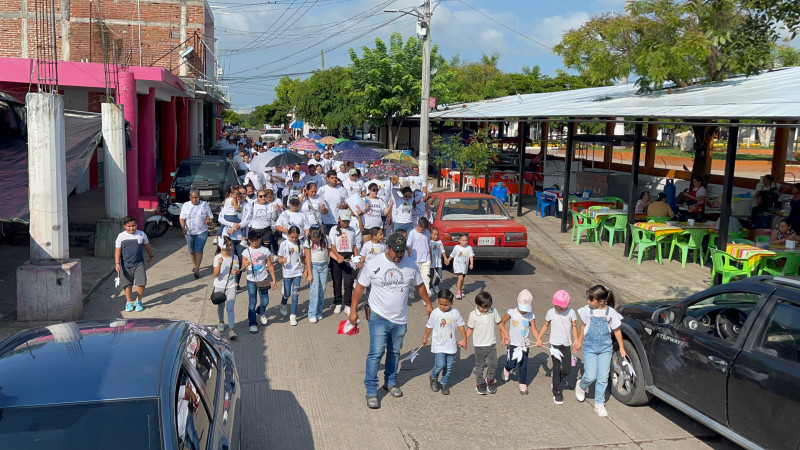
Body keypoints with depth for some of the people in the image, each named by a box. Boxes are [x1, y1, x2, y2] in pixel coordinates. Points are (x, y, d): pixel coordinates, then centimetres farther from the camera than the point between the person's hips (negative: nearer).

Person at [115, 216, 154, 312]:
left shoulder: (141, 235, 0)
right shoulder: (121, 236, -2)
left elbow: (147, 246, 15)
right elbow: (117, 250, -2)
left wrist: (150, 256, 27)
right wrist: (117, 263, -8)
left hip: (139, 264, 0)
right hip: (125, 265, 0)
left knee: (142, 283, -9)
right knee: (128, 285, 8)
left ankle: (139, 301, 11)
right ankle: (129, 302, 25)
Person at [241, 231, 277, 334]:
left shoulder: (265, 250, 0)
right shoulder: (246, 252, -2)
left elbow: (270, 266, 5)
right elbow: (242, 267, -2)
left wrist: (274, 280, 3)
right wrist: (245, 265, -27)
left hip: (263, 279, 1)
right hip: (251, 280, -1)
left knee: (265, 301, 2)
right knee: (252, 302, -1)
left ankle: (260, 312, 35)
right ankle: (252, 323, 10)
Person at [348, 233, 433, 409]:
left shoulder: (410, 265, -1)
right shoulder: (373, 264, -10)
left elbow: (419, 285, 15)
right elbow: (360, 287, -3)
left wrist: (428, 304, 20)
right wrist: (353, 310, -3)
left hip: (400, 319, 4)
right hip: (379, 317, -4)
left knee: (395, 352, 16)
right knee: (376, 353, -10)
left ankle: (391, 382, 36)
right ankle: (371, 392, -1)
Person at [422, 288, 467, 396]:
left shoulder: (455, 313, -4)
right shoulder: (435, 313, -7)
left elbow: (460, 326, 6)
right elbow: (429, 327, 6)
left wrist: (464, 339, 8)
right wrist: (425, 338, 17)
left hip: (451, 345, 2)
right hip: (438, 345, -2)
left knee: (448, 366, 8)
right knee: (440, 364, -13)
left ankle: (444, 383, 28)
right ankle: (433, 377, 17)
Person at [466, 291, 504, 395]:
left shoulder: (493, 311, -5)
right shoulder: (473, 315, -11)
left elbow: (499, 323, 8)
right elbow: (470, 329, -3)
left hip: (492, 344, 2)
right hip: (479, 345, -2)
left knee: (493, 364, 5)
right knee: (480, 365, 10)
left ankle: (490, 380, 28)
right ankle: (480, 383, 26)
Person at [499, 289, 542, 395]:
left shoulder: (531, 316, -6)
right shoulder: (512, 313, -10)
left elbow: (534, 329, -9)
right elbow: (501, 323, -1)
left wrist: (538, 339, -26)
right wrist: (506, 334, -10)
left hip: (525, 344, 1)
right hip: (513, 343, -1)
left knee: (524, 366, 5)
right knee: (512, 364, 2)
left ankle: (523, 385, 22)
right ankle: (506, 370, 38)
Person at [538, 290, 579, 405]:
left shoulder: (571, 312, -4)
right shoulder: (551, 312, -4)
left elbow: (574, 326, 2)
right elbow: (546, 325, 7)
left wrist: (576, 341, -7)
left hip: (566, 345, 1)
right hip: (555, 344, -1)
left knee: (567, 370, 0)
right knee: (556, 368, -1)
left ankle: (556, 379, 33)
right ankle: (557, 393, 11)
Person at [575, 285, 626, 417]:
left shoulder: (610, 312, -9)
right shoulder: (587, 310, -7)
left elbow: (616, 330, 4)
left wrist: (621, 347, 8)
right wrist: (579, 342, 20)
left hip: (605, 348, 0)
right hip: (589, 348, 0)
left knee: (603, 377, 2)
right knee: (590, 376, -6)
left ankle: (599, 404, 17)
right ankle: (581, 387, 27)